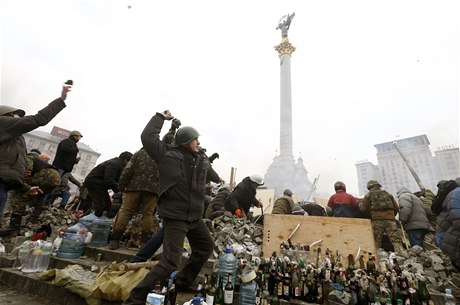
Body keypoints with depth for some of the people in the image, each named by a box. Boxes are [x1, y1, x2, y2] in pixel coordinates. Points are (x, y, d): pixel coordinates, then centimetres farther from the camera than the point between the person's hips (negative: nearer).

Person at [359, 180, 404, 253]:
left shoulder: (368, 195, 9)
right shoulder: (388, 194, 20)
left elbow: (363, 208, 0)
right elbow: (396, 208, 16)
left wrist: (359, 205, 20)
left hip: (376, 220, -2)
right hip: (390, 219, 2)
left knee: (376, 242, 0)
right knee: (396, 240, 1)